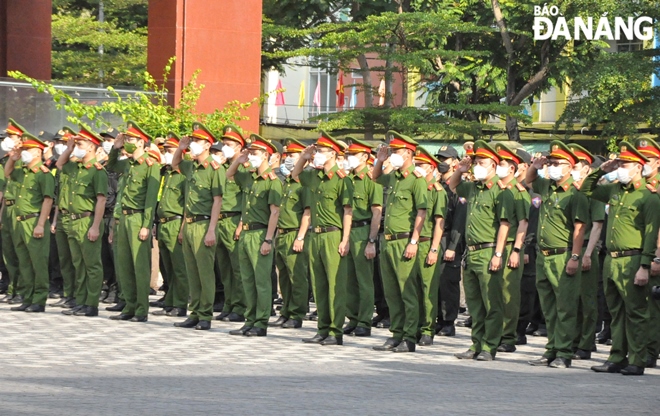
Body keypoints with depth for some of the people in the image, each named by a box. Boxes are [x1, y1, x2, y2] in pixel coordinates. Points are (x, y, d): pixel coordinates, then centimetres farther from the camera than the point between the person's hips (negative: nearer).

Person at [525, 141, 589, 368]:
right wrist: (535, 167, 12)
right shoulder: (546, 187, 12)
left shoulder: (575, 195, -9)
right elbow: (529, 180, 34)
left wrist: (575, 258, -20)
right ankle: (552, 350, 17)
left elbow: (579, 228, -13)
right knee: (548, 309, 12)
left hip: (563, 258, -8)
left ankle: (564, 354, -4)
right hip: (543, 256, 8)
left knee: (565, 309, -5)